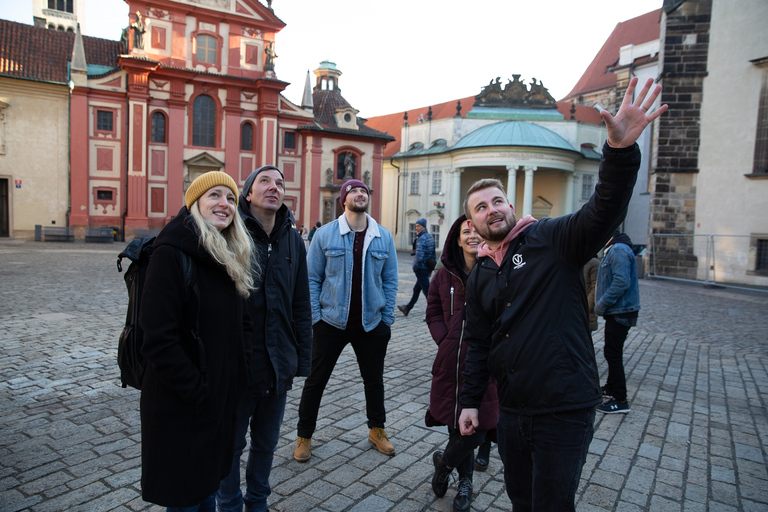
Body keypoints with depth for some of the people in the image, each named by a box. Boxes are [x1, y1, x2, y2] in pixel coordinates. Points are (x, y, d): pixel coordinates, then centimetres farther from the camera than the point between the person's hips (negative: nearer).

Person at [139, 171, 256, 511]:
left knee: (208, 485, 22)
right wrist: (199, 393, -18)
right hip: (181, 406, -7)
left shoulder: (231, 259, 7)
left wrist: (239, 377, 1)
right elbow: (159, 339, -21)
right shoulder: (171, 254, -17)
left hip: (223, 398, 7)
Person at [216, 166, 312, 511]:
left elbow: (301, 305, 6)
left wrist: (302, 359, 5)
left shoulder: (294, 241, 4)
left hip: (278, 364, 4)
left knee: (267, 442, 20)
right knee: (231, 444, 15)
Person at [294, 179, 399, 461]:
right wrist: (315, 316, -7)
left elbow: (390, 280, 5)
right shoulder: (325, 234, -5)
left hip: (372, 324, 2)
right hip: (331, 322, -2)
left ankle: (376, 430, 38)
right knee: (316, 380, 8)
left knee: (374, 379, 16)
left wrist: (387, 317, 1)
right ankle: (304, 436, 27)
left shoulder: (384, 237, 1)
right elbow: (312, 278, -2)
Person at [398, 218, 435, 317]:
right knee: (416, 289, 20)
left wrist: (415, 267, -10)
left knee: (427, 290, -6)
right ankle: (408, 308, 35)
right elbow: (433, 254, 17)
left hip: (421, 268, -10)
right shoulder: (430, 237, 12)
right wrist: (431, 269, 22)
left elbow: (419, 255, -24)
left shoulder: (422, 239, -17)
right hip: (428, 268, 10)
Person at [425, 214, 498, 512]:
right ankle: (465, 481, 39)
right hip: (452, 363, 3)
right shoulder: (445, 274, 4)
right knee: (457, 425, 13)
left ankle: (443, 462, 34)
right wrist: (444, 339, 0)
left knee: (476, 430, 1)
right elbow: (433, 311, 12)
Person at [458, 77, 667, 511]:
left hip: (565, 410, -5)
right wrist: (470, 401, 12)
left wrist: (621, 150, -41)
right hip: (512, 410, 6)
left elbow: (604, 212, -25)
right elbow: (478, 343, 14)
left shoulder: (552, 240, -7)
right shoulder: (479, 276, 9)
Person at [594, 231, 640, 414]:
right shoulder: (613, 250, 15)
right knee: (612, 351, 20)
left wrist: (601, 304, -21)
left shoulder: (618, 250, -19)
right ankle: (611, 388, 34)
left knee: (612, 352, -5)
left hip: (621, 312, -11)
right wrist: (602, 304, 13)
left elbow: (621, 282, -28)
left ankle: (620, 400, 4)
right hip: (616, 310, 11)